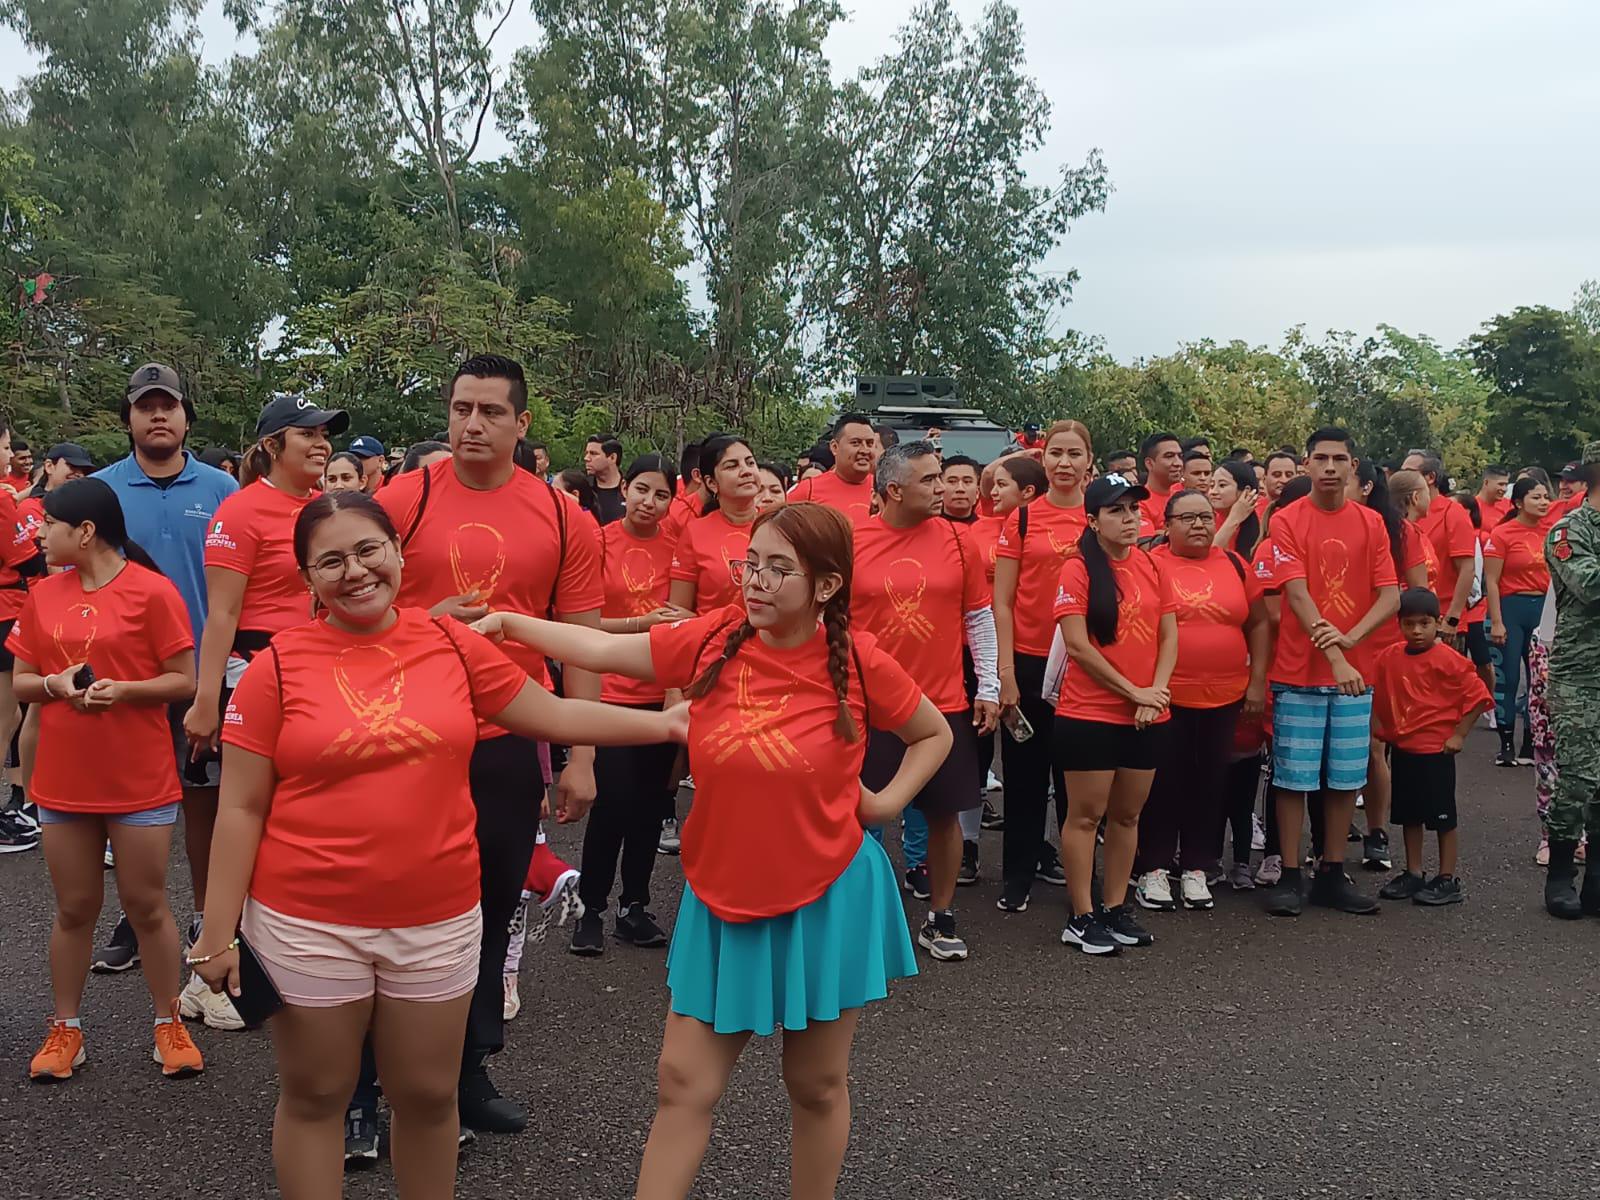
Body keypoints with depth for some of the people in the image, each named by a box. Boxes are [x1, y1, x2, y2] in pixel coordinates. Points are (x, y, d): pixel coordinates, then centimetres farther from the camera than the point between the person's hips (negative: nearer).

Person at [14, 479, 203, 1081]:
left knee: (146, 905, 6)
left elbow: (185, 681, -8)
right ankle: (65, 1028, 27)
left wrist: (124, 689, -23)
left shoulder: (152, 591, -10)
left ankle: (169, 1025, 20)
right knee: (74, 908, 13)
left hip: (140, 780, -4)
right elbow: (21, 682, 9)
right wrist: (57, 682, -12)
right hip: (64, 781, 4)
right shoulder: (43, 594, 6)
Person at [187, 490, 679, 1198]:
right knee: (314, 1095, 14)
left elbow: (556, 715, 9)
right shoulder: (277, 667, -6)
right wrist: (219, 931, -6)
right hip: (308, 923, -2)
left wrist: (666, 723, 5)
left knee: (428, 1094, 15)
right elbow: (240, 810, -4)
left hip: (437, 918, 2)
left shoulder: (453, 645, 0)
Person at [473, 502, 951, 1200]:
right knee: (684, 1081, 6)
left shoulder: (858, 662, -11)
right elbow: (601, 651, -3)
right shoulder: (713, 640, -6)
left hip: (827, 898, -2)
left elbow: (934, 734, 5)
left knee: (817, 1085, 13)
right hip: (723, 897, 2)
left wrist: (886, 802, -7)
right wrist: (510, 624, -11)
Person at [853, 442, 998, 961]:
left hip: (946, 705, 2)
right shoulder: (851, 543, -5)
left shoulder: (956, 539, 1)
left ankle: (941, 919, 24)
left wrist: (988, 688, 5)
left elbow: (979, 617, 8)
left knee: (945, 812, 9)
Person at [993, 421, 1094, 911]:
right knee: (1025, 770, 7)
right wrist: (1006, 670, -8)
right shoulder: (1022, 518, -1)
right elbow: (1001, 601, -1)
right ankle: (1018, 871, 18)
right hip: (1028, 661, -1)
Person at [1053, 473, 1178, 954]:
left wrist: (1156, 692, -7)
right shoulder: (1078, 570, -9)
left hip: (1148, 716, 5)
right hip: (1089, 714, -5)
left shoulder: (1152, 566, 7)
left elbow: (1169, 635, 7)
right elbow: (1077, 645, -14)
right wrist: (1132, 691, -13)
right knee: (1086, 814, 2)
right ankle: (1081, 918, 10)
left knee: (1127, 814, 12)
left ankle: (1116, 907, 24)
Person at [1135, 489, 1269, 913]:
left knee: (1209, 782, 10)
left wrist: (1257, 681, 6)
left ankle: (1195, 869, 22)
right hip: (1165, 697, -3)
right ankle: (1152, 870, 15)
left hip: (1224, 698, 3)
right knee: (1162, 783, 4)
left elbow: (1259, 623, 11)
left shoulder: (1234, 564, 6)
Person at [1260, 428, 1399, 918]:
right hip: (1299, 673, -3)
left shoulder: (1371, 523, 6)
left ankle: (1333, 874, 19)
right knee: (1294, 776, 1)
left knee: (1345, 777, 8)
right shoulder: (1287, 521, -4)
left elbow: (1391, 596, 1)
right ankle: (1289, 876, 10)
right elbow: (1298, 596, -14)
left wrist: (1350, 637, -17)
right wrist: (1333, 659, -23)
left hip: (1355, 672, 3)